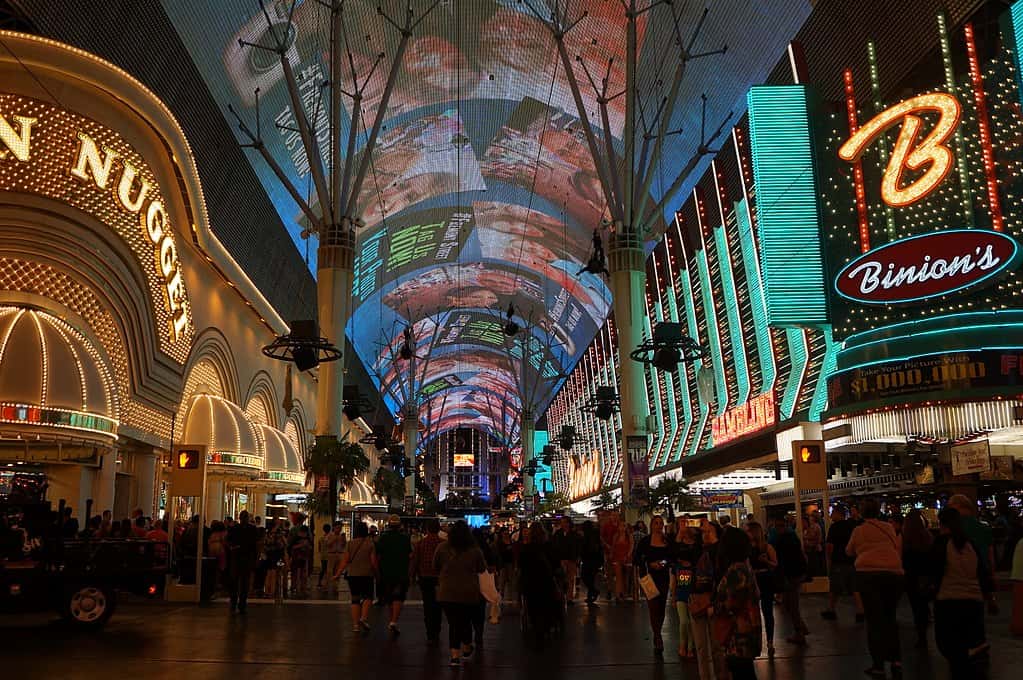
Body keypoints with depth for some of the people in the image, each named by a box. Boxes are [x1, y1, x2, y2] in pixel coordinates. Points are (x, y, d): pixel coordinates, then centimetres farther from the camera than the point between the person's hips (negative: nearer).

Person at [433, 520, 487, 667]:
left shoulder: (442, 548, -8)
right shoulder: (475, 550, -9)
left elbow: (435, 566, 6)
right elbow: (482, 568, 6)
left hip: (447, 593, 0)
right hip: (470, 593, 1)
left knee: (453, 623, 6)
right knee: (466, 621, 18)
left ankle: (455, 655, -4)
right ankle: (466, 649, 35)